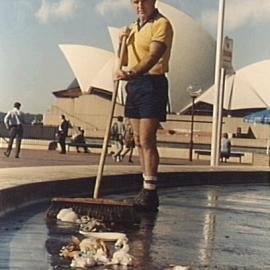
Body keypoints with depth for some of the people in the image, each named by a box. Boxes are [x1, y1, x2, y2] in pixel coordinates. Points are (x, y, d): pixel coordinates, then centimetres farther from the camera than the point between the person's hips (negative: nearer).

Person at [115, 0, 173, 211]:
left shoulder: (161, 24, -7)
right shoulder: (134, 28, 19)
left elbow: (153, 56, -22)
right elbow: (124, 61, 22)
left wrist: (133, 73, -37)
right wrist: (122, 41, 5)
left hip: (152, 84, -8)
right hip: (133, 85, 8)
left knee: (147, 140, -15)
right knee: (139, 141, 8)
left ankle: (150, 193, -16)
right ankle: (147, 191, 14)